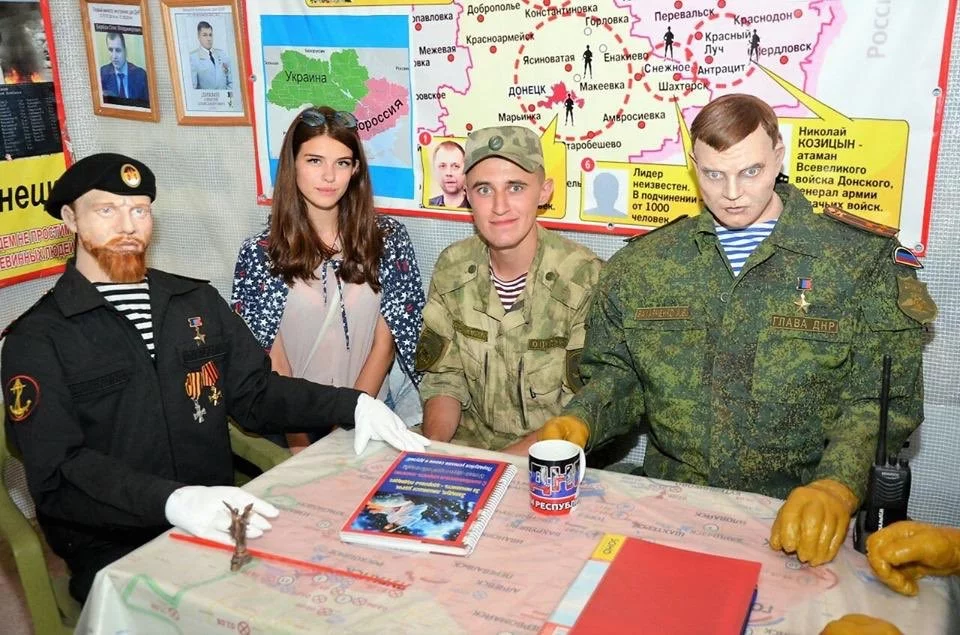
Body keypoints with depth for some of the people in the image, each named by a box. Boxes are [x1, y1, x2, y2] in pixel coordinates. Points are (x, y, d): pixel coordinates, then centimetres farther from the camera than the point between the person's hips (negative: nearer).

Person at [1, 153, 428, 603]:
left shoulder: (198, 301, 11)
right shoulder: (38, 338, -5)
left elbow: (256, 393, 12)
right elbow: (59, 472, -16)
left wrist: (351, 406, -5)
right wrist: (175, 500, -34)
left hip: (220, 526, 5)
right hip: (114, 551, -4)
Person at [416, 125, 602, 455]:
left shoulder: (586, 280, -16)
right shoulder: (451, 267, -1)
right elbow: (443, 378, 5)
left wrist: (503, 460, -23)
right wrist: (433, 446, -14)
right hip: (469, 438, 3)